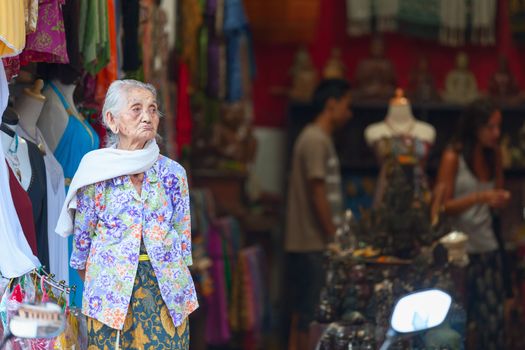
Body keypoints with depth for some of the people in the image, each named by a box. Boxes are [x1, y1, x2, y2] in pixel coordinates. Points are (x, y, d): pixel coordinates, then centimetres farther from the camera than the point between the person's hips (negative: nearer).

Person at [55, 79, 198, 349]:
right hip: (112, 293, -1)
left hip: (165, 291, 2)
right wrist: (95, 287, 6)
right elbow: (82, 238, 5)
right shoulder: (95, 174, -2)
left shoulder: (173, 173, 3)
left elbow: (183, 236, 9)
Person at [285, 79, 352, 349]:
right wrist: (334, 239, -14)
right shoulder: (315, 140, -13)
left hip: (315, 244, 10)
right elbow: (318, 195, -17)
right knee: (310, 314, -6)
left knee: (305, 310, 12)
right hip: (313, 245, -10)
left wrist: (335, 237, 17)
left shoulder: (321, 139, 17)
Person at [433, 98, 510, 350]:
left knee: (492, 317, 0)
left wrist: (501, 199, -2)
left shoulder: (493, 155, 9)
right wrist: (480, 197, -22)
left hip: (487, 246, 5)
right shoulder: (453, 157, -7)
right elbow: (442, 206, -11)